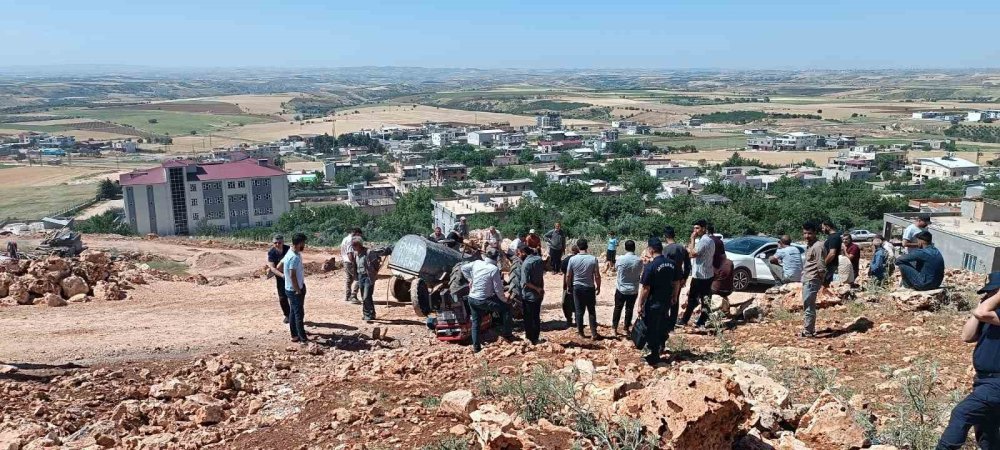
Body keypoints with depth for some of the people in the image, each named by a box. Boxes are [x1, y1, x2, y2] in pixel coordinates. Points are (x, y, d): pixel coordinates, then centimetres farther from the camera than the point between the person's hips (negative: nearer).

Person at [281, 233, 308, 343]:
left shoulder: (291, 254, 6)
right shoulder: (295, 257, -25)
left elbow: (282, 263, 19)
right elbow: (292, 275, -27)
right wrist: (298, 290, -19)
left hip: (291, 289, 10)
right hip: (294, 290, -10)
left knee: (293, 312, 17)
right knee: (299, 314, -5)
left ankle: (295, 335, 26)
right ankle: (303, 339, -1)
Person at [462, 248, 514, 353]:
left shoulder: (476, 263, -1)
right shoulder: (494, 269, -17)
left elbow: (463, 268, 15)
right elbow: (498, 289, -15)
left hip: (472, 298, 6)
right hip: (484, 300, -6)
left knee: (475, 322, 21)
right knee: (506, 308, 12)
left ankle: (476, 346, 24)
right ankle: (506, 333, 17)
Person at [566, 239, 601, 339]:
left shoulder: (572, 259, -8)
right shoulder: (593, 259, -12)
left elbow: (568, 276, -3)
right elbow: (597, 276, -9)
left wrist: (568, 286, 13)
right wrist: (598, 287, 6)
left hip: (577, 287, 1)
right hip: (590, 288, -1)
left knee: (579, 311, 12)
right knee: (592, 311, 9)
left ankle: (580, 332, 21)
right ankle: (594, 334, 11)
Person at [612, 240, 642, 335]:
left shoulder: (620, 259, -14)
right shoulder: (639, 261, -11)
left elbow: (615, 269, 4)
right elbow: (640, 273, 3)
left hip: (621, 289, -1)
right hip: (633, 290, 1)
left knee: (618, 308, 12)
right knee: (629, 309, 13)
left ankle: (614, 327, 16)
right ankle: (627, 328, 22)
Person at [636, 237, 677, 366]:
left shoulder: (651, 266, -22)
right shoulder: (672, 264, -2)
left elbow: (645, 289, -20)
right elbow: (675, 283, 8)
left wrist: (640, 305, -11)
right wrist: (673, 297, 22)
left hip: (653, 304, -6)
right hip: (666, 302, 7)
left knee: (652, 329, 6)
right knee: (663, 324, 26)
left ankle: (654, 357, 13)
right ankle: (661, 346, 44)